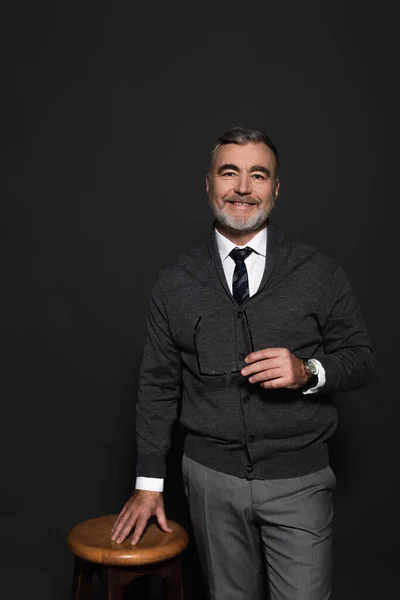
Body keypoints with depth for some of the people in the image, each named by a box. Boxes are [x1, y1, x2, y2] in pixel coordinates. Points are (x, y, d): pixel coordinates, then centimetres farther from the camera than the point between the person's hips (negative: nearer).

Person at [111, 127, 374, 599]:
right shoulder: (174, 284, 2)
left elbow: (360, 358, 2)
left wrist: (309, 372, -20)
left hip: (299, 479, -1)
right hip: (211, 478, 1)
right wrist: (149, 483, 5)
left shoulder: (319, 273, -2)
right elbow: (157, 386, 5)